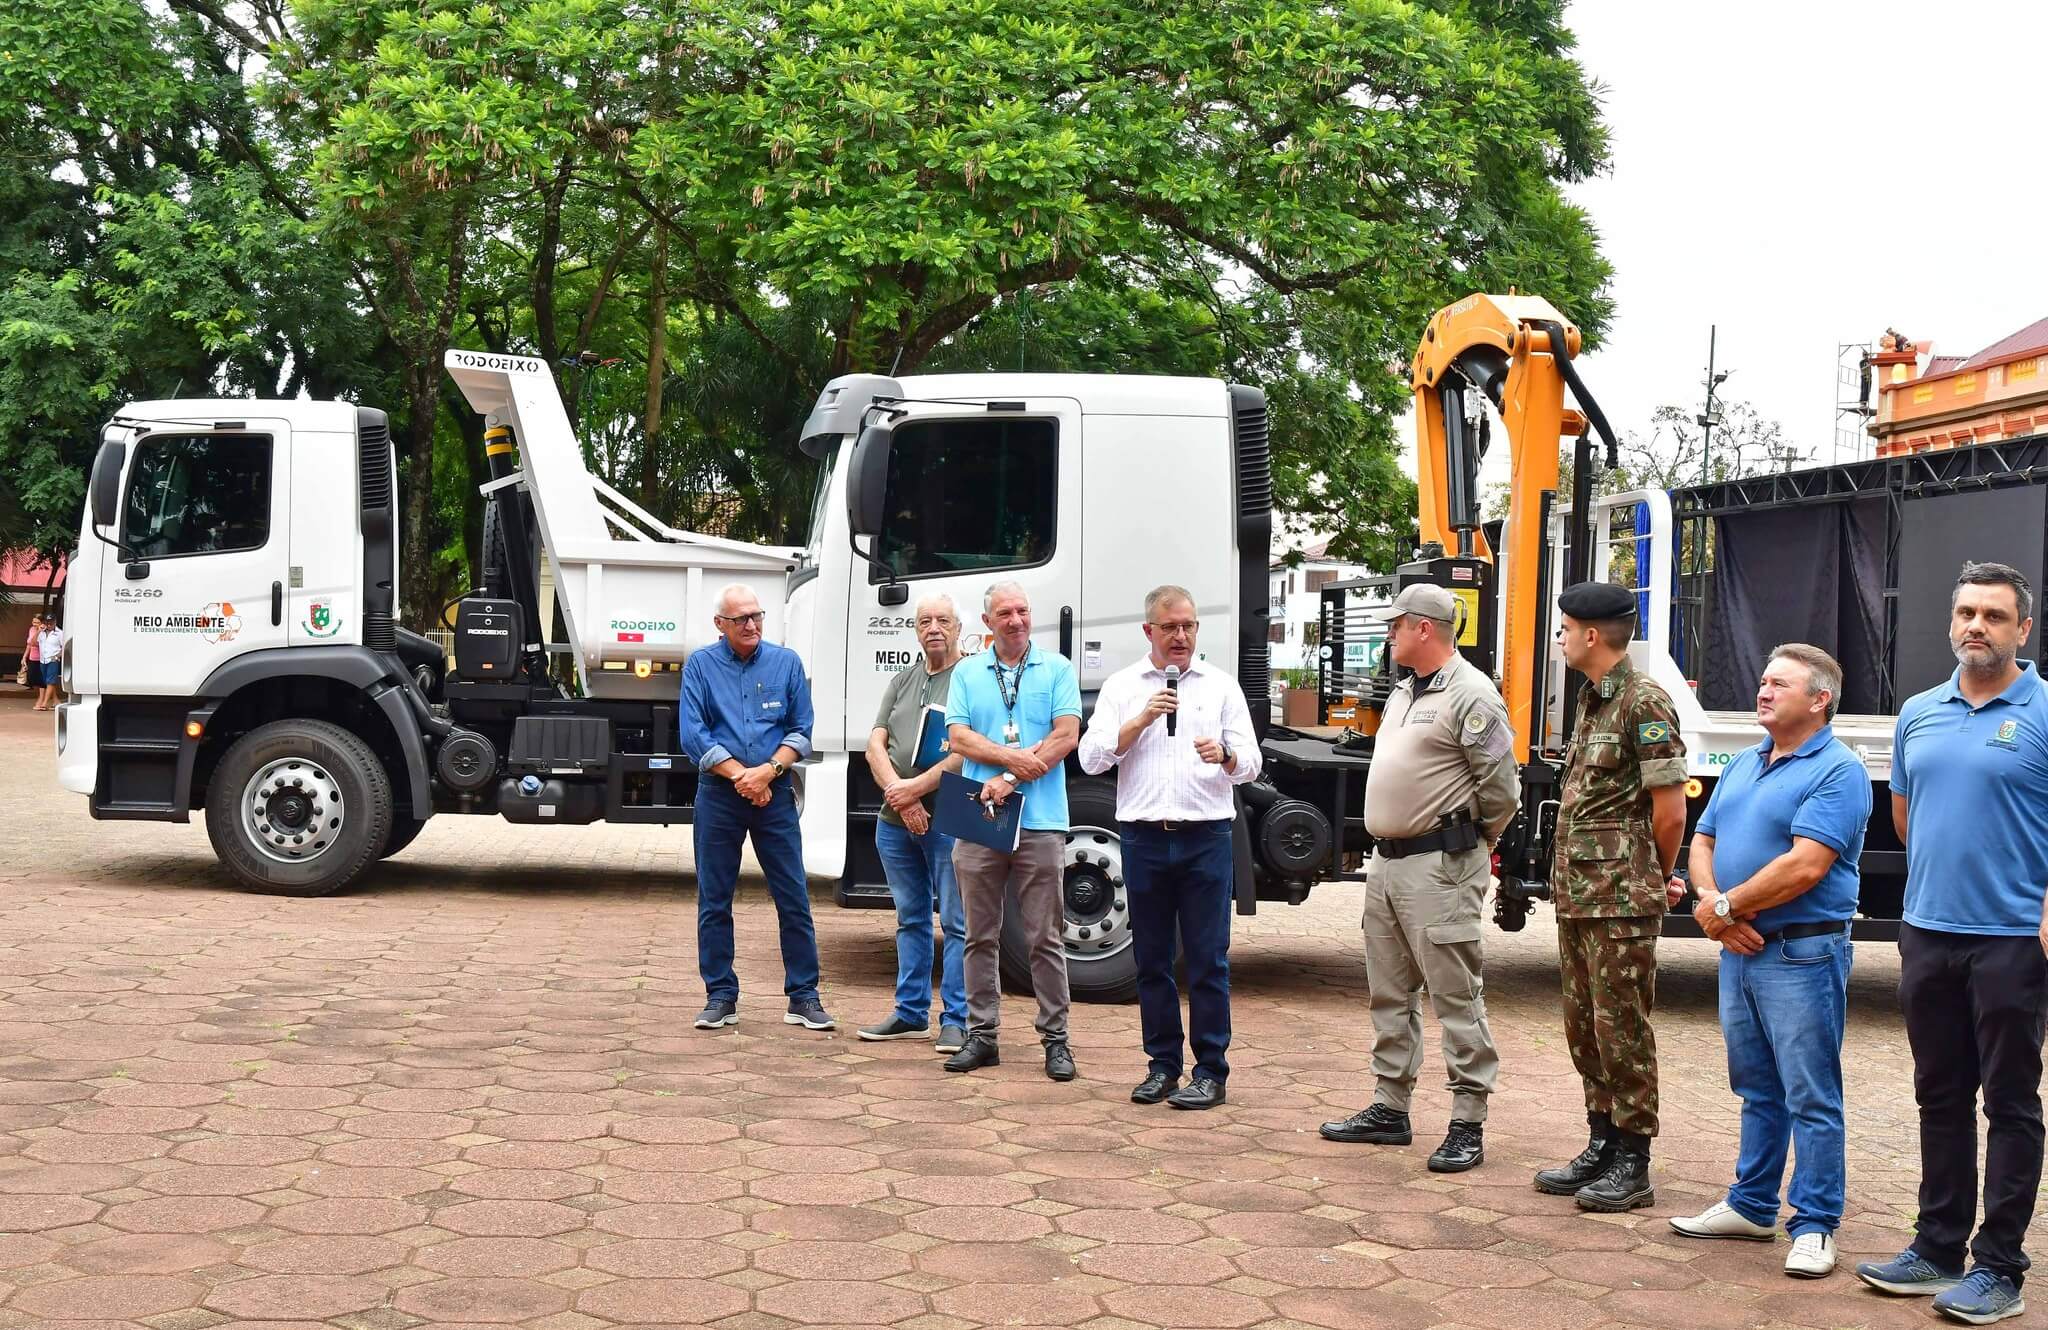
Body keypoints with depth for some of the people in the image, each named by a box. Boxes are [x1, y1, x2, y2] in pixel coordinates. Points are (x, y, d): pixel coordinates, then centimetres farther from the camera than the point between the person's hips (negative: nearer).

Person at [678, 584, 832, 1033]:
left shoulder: (786, 663, 7)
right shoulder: (700, 665, 3)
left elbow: (800, 732, 5)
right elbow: (693, 736, -4)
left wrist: (769, 770, -11)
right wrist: (740, 775, -11)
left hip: (775, 793, 1)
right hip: (718, 794, 0)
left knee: (794, 898, -1)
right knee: (714, 900, 3)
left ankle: (803, 996, 6)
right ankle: (720, 996, 12)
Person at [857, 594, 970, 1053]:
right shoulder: (902, 682, 16)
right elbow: (876, 745, 8)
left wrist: (916, 787, -15)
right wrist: (897, 793, -9)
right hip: (896, 821, 6)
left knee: (956, 923, -3)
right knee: (911, 920, 13)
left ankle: (956, 1019, 1)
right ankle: (911, 1013, 21)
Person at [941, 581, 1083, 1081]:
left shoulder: (1056, 669, 6)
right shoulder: (967, 674, 12)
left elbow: (1066, 737, -4)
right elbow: (959, 738, 2)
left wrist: (1011, 780, -12)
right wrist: (1013, 756, -14)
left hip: (1040, 822, -2)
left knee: (1045, 938, 0)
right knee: (980, 937, 7)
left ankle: (1055, 1038, 6)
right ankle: (981, 1035, 14)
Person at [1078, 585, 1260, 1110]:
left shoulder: (1221, 686, 9)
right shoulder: (1122, 687, 10)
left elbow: (1250, 763, 4)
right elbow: (1092, 757, 1)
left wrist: (1226, 756, -18)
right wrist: (1141, 720, -11)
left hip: (1206, 836, -1)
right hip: (1144, 836, 1)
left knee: (1208, 958, -2)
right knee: (1152, 958, 7)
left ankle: (1211, 1071, 3)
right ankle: (1162, 1064, 16)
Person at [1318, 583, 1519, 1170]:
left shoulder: (1471, 694, -12)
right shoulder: (1404, 693, 17)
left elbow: (1501, 789, -14)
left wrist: (1465, 842, -1)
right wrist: (1389, 844, 17)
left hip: (1440, 868, -10)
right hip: (1387, 860, 10)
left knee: (1456, 998, -6)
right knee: (1390, 995, 15)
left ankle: (1468, 1126, -2)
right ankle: (1389, 1109, 24)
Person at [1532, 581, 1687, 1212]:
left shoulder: (1644, 700, -14)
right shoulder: (1592, 698, 16)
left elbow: (1669, 809, -13)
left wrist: (1657, 879, 1)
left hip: (1621, 897, -9)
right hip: (1577, 891, 9)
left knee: (1621, 1026, -4)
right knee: (1584, 1023, 13)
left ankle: (1633, 1165, 4)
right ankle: (1602, 1147, 23)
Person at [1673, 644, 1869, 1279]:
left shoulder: (1837, 772, -12)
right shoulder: (1744, 765, 15)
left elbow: (1803, 868, -22)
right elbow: (1702, 842, 14)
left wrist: (1725, 906, -13)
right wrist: (1710, 904, -6)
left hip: (1802, 955, -8)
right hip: (1742, 949, 8)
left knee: (1810, 1096, -3)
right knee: (1758, 1089, 17)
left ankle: (1815, 1226, 3)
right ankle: (1751, 1206, 26)